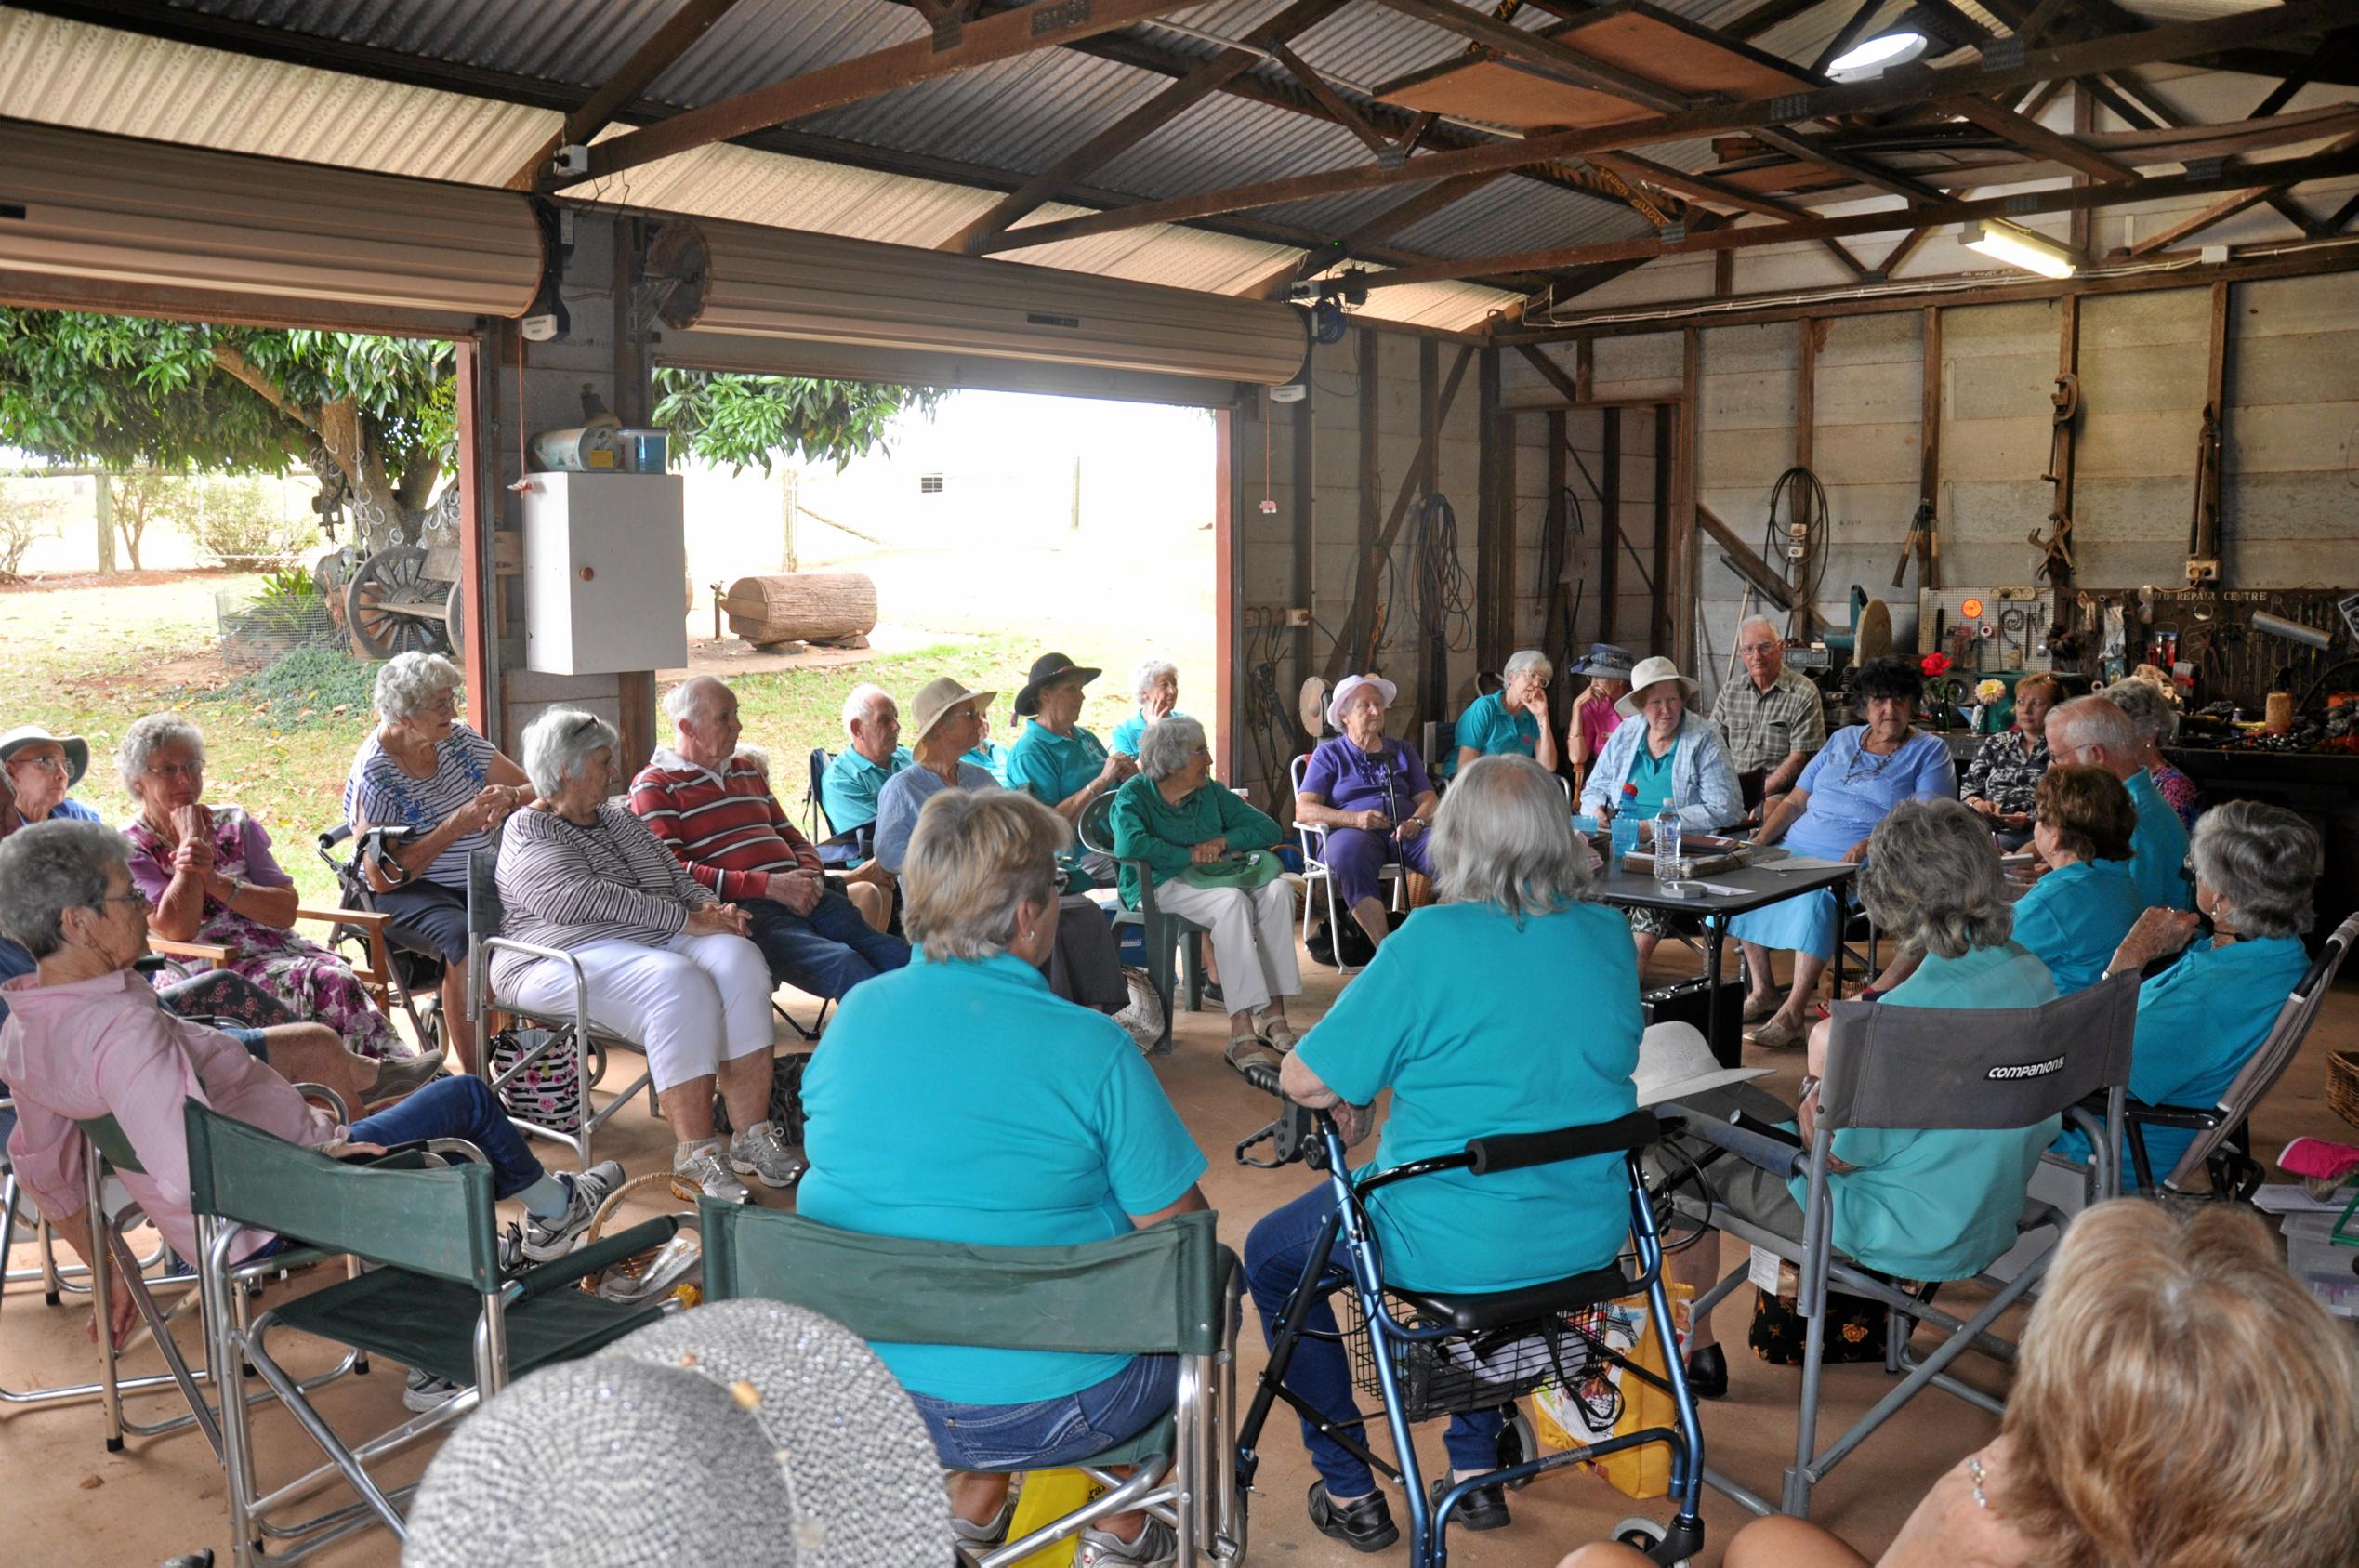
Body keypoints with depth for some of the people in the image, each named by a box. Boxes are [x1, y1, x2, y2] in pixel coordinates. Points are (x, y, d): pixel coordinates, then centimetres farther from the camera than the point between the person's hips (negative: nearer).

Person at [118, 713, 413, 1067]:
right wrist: (190, 838, -5)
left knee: (336, 978, -30)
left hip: (274, 945, 4)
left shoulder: (233, 824, 17)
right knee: (306, 981, -33)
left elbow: (287, 911, 5)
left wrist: (214, 880, -11)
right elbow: (178, 930, -13)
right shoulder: (129, 849, 5)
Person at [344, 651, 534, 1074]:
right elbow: (383, 878, -17)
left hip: (480, 880, 5)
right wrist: (458, 824, -22)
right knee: (463, 934, -37)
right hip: (409, 892, -5)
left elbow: (534, 791, 10)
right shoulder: (373, 773, -11)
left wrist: (509, 797, -15)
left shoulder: (461, 740, 6)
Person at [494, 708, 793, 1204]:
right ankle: (695, 1154, -33)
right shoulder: (530, 834, -1)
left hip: (653, 939, 7)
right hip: (568, 954, -7)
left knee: (738, 958, -23)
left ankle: (752, 1135, -25)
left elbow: (679, 880, 23)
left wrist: (712, 906, 0)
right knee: (678, 981, -35)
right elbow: (591, 898, -16)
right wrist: (687, 921, -19)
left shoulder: (619, 820, 23)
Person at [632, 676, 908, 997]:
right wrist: (769, 886, -14)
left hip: (805, 898, 7)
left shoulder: (748, 771, 29)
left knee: (901, 956, -20)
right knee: (844, 964, -35)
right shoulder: (654, 786, 6)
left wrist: (810, 876, 6)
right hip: (743, 910, -7)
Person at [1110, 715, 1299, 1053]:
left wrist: (1223, 841, -10)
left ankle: (1273, 1012, -26)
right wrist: (1189, 855, -18)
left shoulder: (1212, 791, 12)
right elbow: (1128, 844, -25)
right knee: (1233, 901, -33)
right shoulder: (1134, 795, -3)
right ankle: (1241, 1025, -39)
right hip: (1156, 887, -6)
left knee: (1278, 889, -22)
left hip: (1210, 880, 6)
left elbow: (1270, 829, 8)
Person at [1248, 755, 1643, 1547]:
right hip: (1591, 1234, 6)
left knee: (1271, 1254, 19)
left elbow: (1302, 1080, -17)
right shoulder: (1610, 935, -1)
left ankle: (1351, 1493, 25)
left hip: (1457, 1246, -6)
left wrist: (1351, 1098, 5)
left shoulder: (1432, 941, -20)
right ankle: (1476, 1466, 41)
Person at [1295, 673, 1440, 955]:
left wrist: (1417, 820, -9)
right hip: (1352, 832, -3)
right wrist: (1355, 819, -14)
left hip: (1405, 832, 3)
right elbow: (1304, 810, 2)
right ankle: (1386, 949, -43)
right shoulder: (1329, 754, 15)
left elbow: (1429, 798, 16)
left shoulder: (1401, 751, 26)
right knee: (1350, 853, -41)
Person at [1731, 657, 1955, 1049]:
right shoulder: (1841, 741, 21)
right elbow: (1794, 800, 18)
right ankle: (1762, 990, -6)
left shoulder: (1930, 752, 6)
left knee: (1817, 893, -35)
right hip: (1799, 849, 6)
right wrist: (1760, 840, 1)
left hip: (1869, 863, -6)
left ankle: (1792, 1014, -32)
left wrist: (1870, 844, -24)